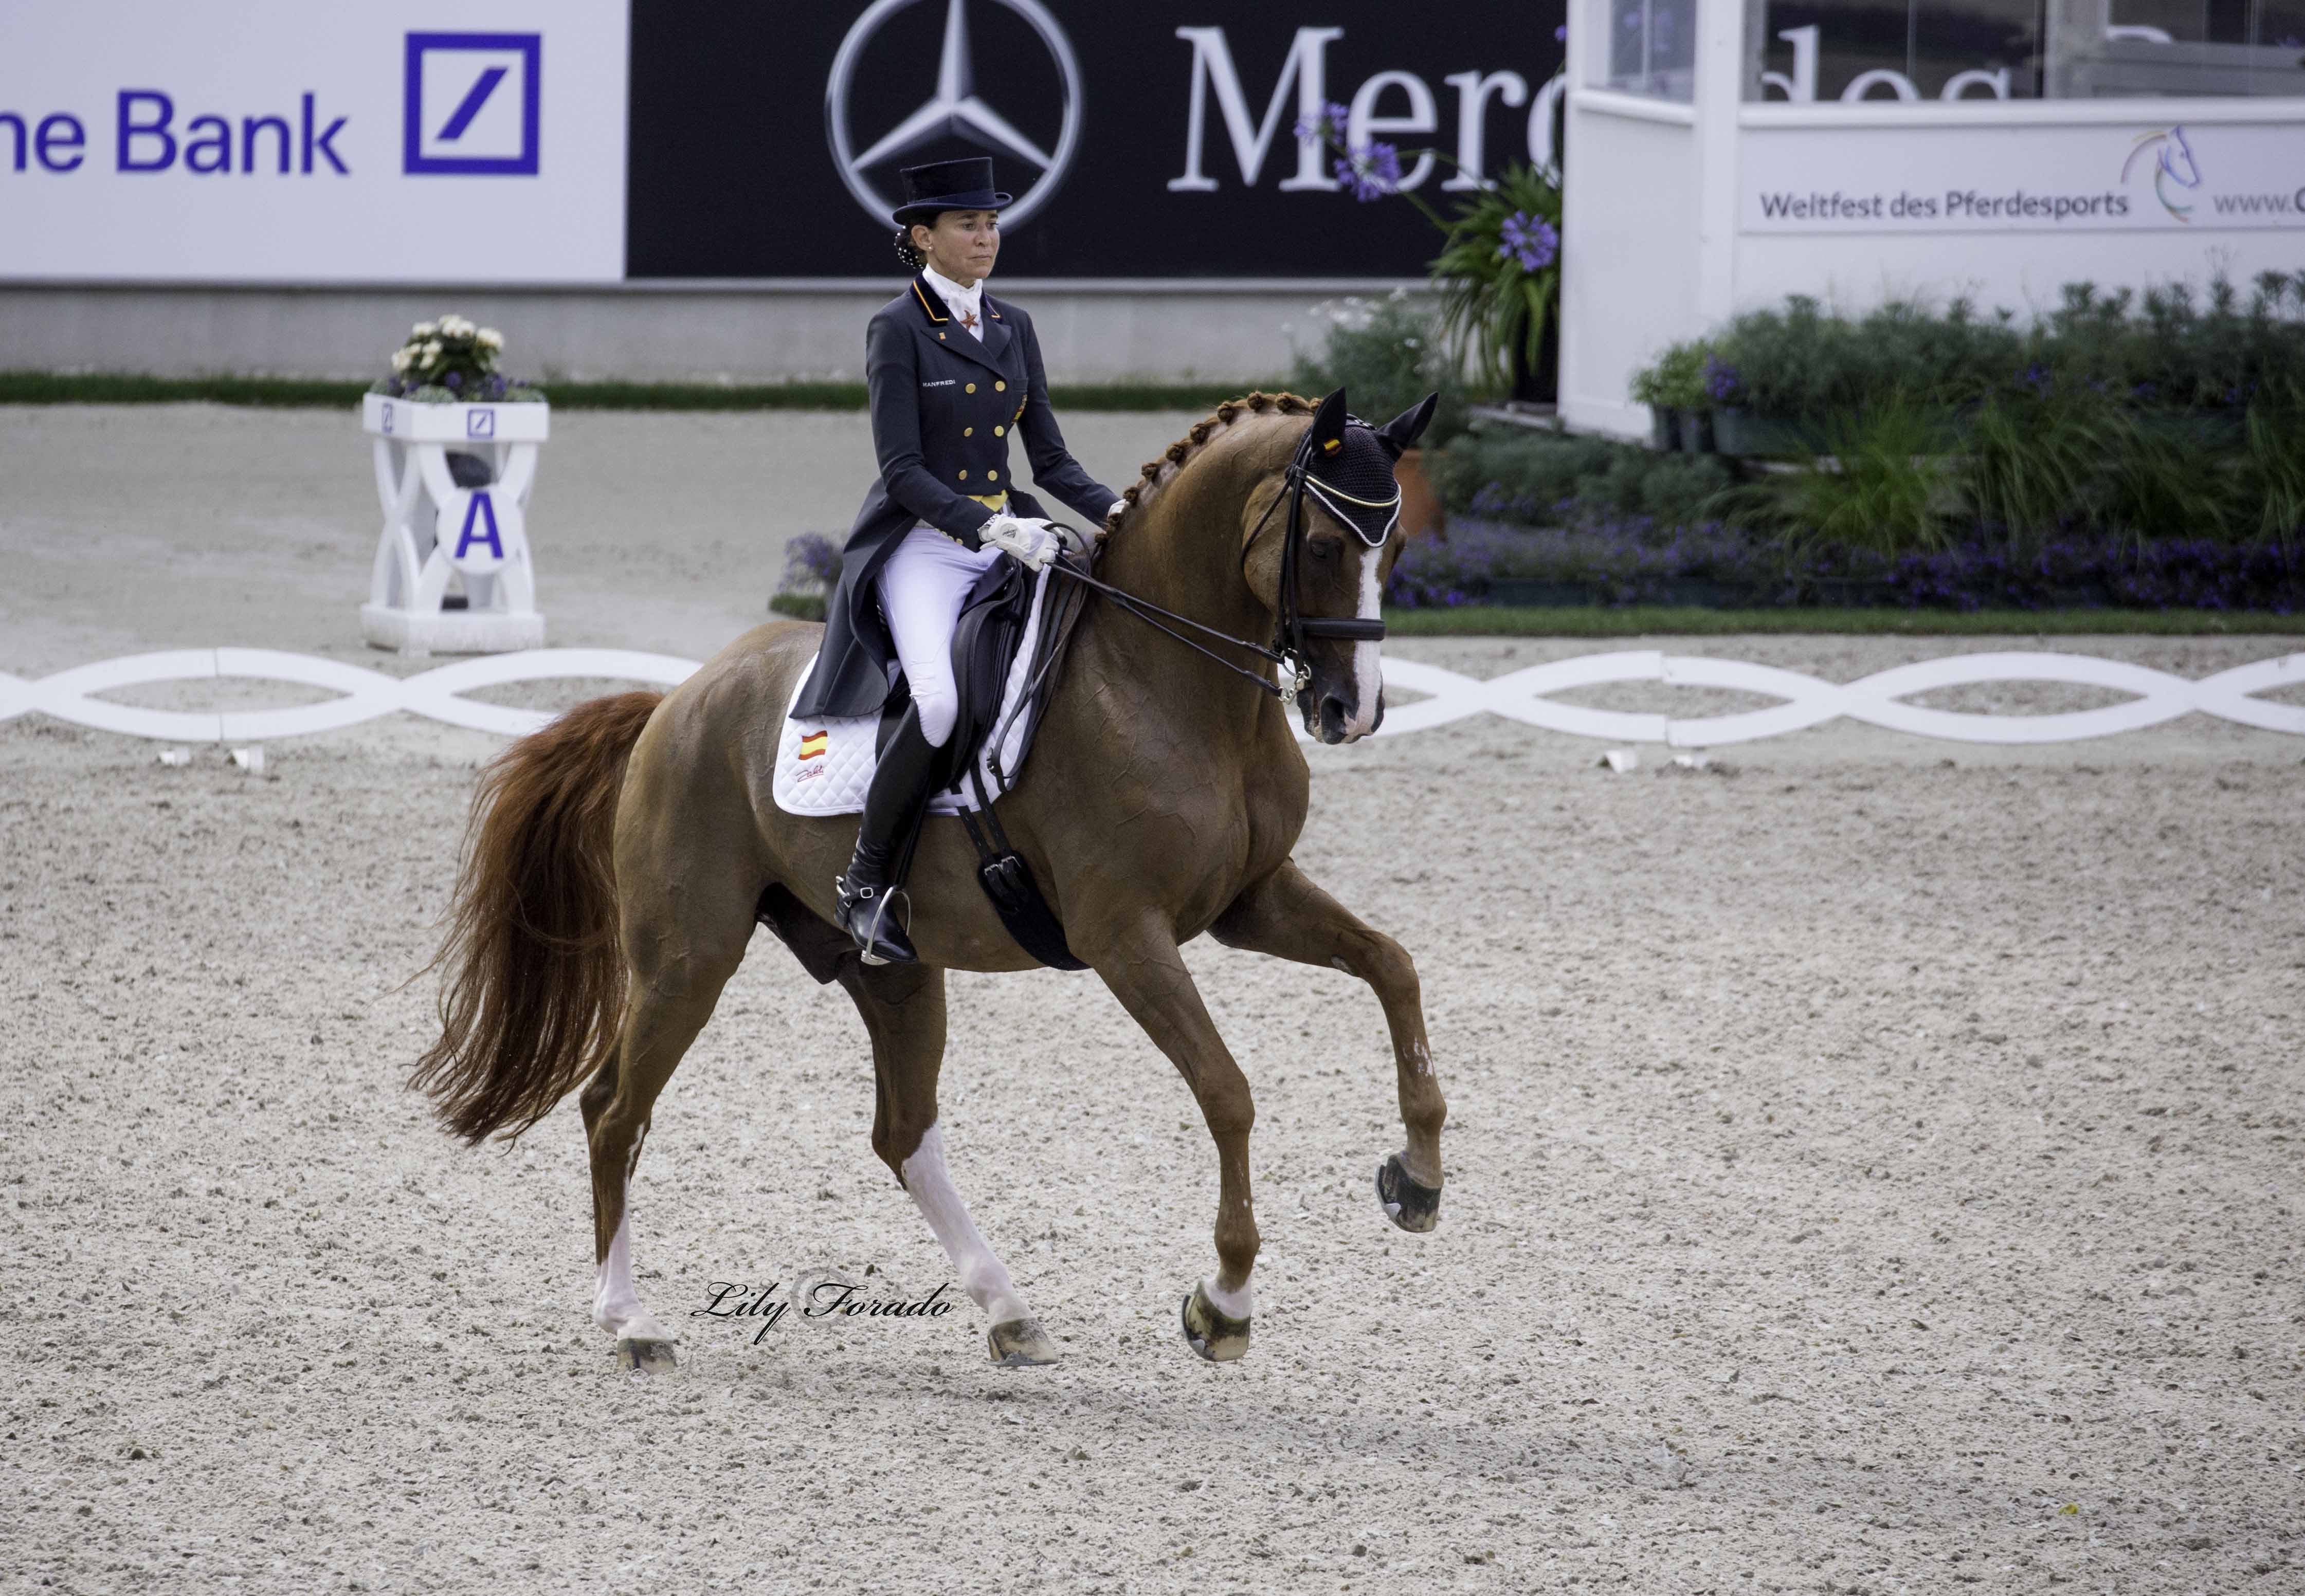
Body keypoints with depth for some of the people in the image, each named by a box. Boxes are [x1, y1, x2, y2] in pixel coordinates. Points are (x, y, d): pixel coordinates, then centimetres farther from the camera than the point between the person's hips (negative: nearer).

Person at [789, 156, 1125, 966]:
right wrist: (990, 528, -25)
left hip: (1007, 537, 7)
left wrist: (1115, 511, -5)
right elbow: (903, 471, -12)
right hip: (922, 545, -7)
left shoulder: (1013, 328, 14)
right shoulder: (898, 329, -5)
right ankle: (864, 884, -18)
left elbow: (1050, 459, 14)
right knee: (943, 699, -31)